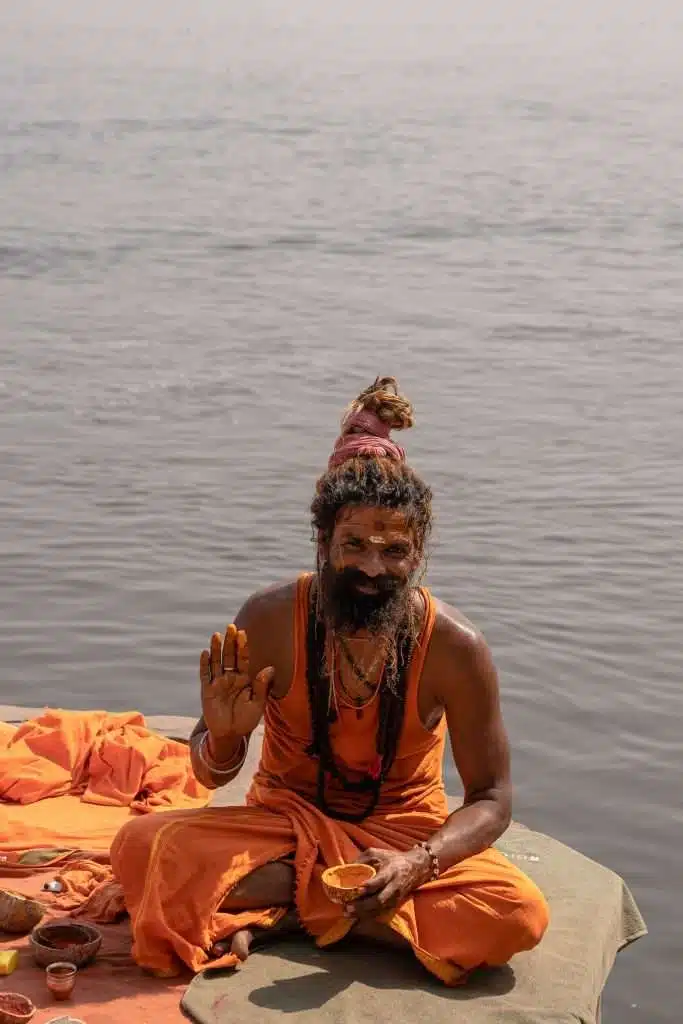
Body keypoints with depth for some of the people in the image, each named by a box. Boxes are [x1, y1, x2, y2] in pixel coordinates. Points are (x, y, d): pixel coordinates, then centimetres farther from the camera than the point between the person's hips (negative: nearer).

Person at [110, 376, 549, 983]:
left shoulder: (455, 647, -16)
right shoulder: (270, 620, -15)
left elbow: (491, 797, -9)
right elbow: (212, 774, -4)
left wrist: (417, 864, -28)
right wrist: (224, 735, -29)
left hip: (406, 831, 1)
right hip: (287, 818, 0)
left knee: (519, 918, -30)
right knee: (142, 847, -26)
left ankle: (279, 914, -18)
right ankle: (354, 907, -16)